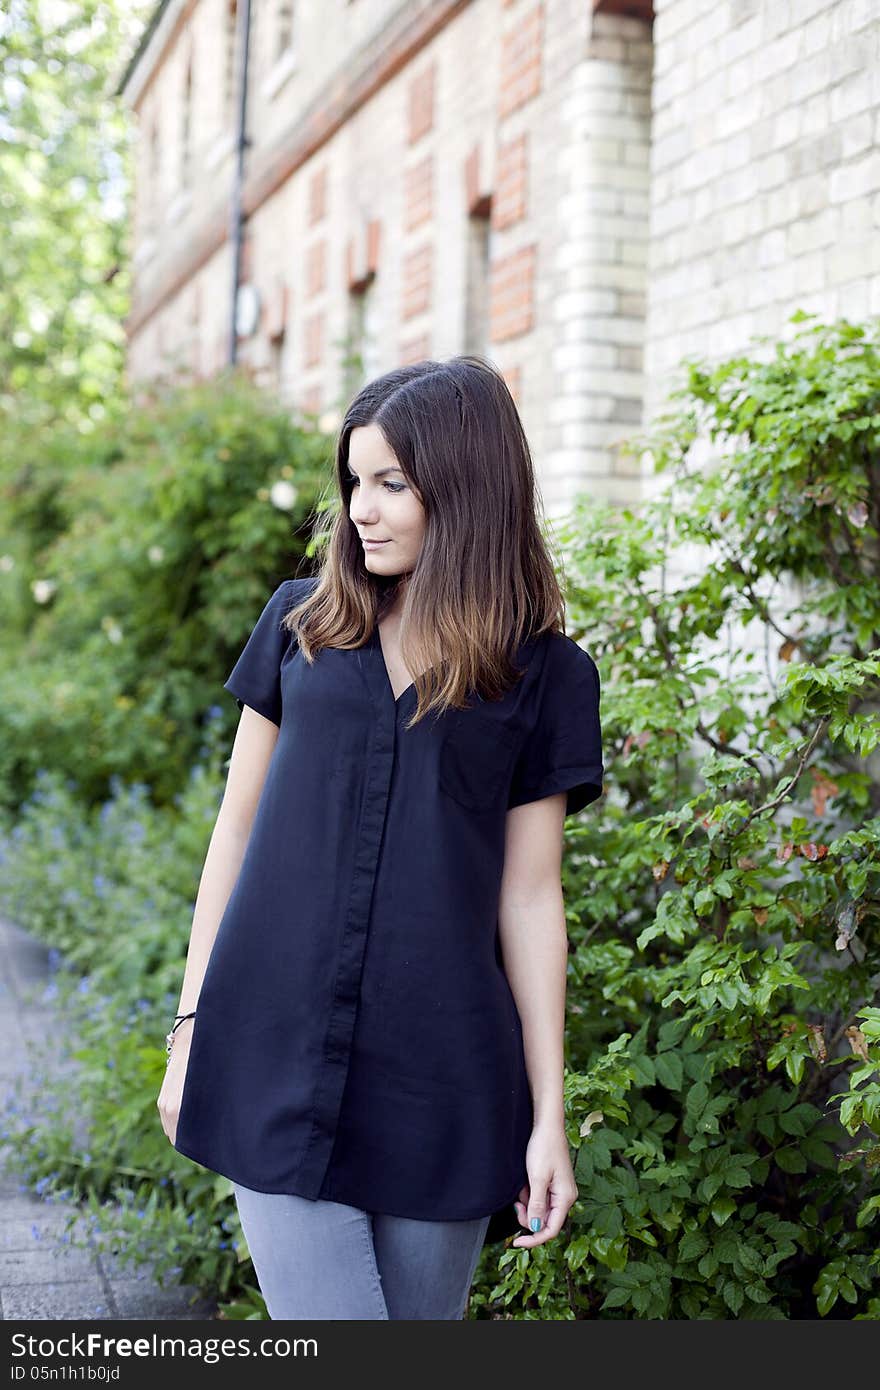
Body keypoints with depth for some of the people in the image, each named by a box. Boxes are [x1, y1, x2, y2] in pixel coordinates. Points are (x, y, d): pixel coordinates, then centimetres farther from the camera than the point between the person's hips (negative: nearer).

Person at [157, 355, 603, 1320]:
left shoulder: (544, 672, 3)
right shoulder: (299, 624, 8)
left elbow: (529, 898, 3)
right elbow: (238, 827, 11)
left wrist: (549, 1116, 1)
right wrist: (192, 1025, 8)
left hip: (440, 1078, 0)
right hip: (275, 1056, 1)